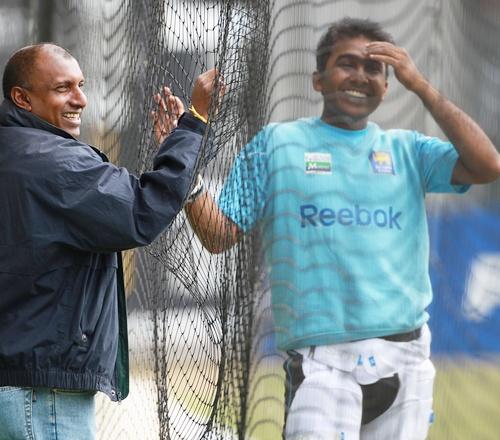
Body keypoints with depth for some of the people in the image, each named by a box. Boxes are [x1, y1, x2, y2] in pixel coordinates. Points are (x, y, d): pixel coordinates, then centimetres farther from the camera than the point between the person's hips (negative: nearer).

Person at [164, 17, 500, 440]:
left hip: (407, 359, 3)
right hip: (322, 362, -3)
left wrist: (420, 85, -6)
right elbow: (219, 237, 4)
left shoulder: (407, 149, 12)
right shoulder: (277, 144, 7)